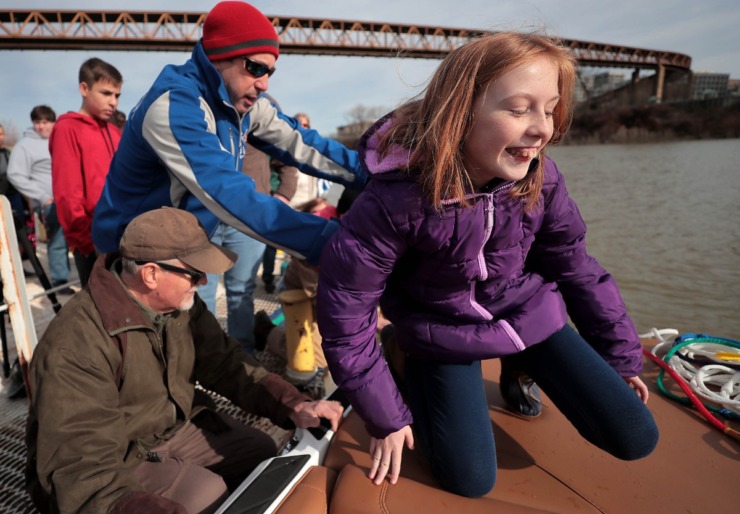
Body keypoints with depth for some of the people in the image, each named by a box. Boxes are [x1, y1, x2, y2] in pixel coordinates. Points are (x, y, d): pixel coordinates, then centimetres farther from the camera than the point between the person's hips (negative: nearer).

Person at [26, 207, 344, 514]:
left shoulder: (180, 302, -8)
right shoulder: (76, 345, -31)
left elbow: (224, 364, -4)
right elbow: (81, 468, -33)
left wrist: (293, 406, -18)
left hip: (177, 428, 7)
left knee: (261, 452, -3)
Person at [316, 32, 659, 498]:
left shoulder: (539, 177, -17)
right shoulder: (395, 199, -31)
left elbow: (574, 265, 0)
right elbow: (345, 309, -22)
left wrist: (621, 356, 9)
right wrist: (386, 417, -12)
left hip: (527, 310, 4)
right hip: (444, 331, -3)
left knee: (635, 438, 0)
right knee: (471, 480, -4)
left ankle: (520, 367, 24)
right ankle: (416, 373, 20)